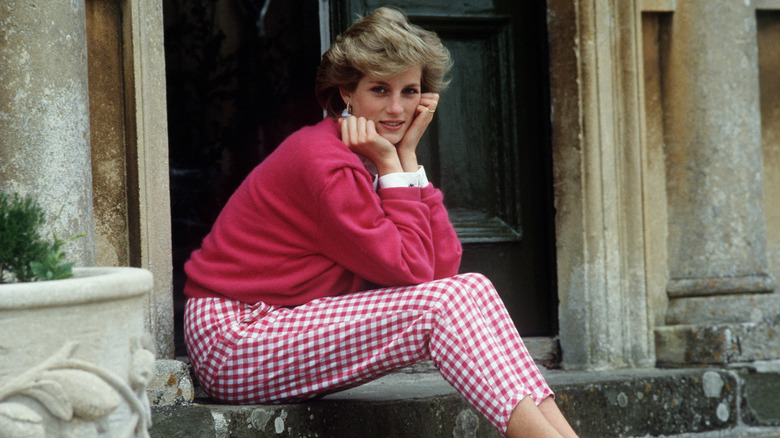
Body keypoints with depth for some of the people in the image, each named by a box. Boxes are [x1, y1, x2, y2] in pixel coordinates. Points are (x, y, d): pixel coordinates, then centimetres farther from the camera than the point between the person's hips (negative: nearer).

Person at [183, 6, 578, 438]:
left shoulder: (371, 157, 8)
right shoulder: (322, 159, -19)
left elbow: (444, 267, -5)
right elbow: (411, 271, -18)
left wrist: (407, 154, -5)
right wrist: (391, 165, -15)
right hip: (234, 339, -8)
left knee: (471, 288, -8)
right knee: (439, 306, -21)